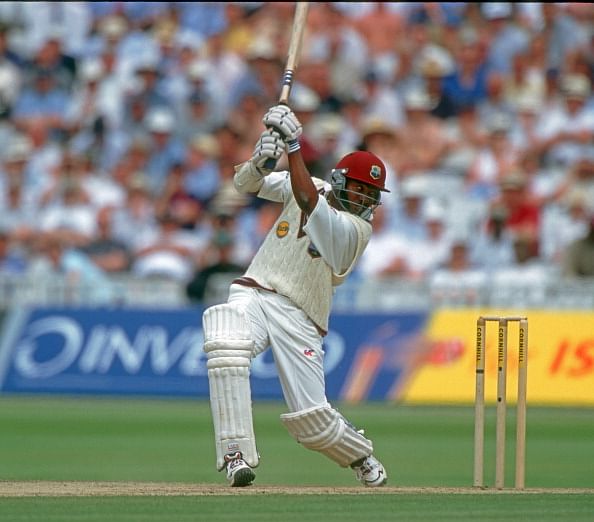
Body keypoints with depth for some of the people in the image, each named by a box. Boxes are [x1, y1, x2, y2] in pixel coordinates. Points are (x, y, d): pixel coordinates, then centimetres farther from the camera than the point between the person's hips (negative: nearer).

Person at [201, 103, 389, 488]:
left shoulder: (356, 228, -10)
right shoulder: (316, 189, 7)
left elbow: (308, 201, -25)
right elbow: (246, 182, 5)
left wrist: (293, 145, -24)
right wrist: (261, 160, -17)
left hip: (299, 318, -3)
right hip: (253, 295, 3)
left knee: (311, 418, -6)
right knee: (226, 347, -33)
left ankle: (361, 457, 29)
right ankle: (237, 456, -33)